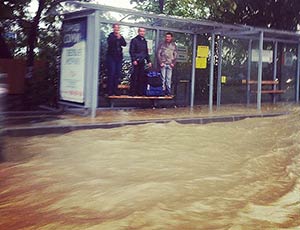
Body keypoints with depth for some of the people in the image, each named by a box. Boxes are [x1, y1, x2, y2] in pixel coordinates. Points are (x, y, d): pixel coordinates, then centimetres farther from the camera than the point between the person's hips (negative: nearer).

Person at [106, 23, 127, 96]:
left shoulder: (121, 36, 13)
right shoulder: (111, 36, 0)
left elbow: (124, 44, -1)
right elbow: (109, 43, -19)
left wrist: (120, 38, -14)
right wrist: (116, 38, -25)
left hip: (119, 57, 5)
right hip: (111, 56, -5)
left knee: (117, 74, 4)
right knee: (111, 74, -8)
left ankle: (115, 90, 10)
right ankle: (110, 91, -5)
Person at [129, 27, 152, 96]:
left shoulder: (144, 41, 18)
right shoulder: (134, 40, -1)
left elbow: (146, 52, 23)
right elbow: (131, 51, -7)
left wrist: (148, 61, 17)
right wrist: (134, 60, -15)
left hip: (142, 62, 6)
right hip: (136, 61, -6)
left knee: (142, 77, 4)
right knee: (135, 77, -6)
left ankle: (140, 91, 9)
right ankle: (132, 92, -2)